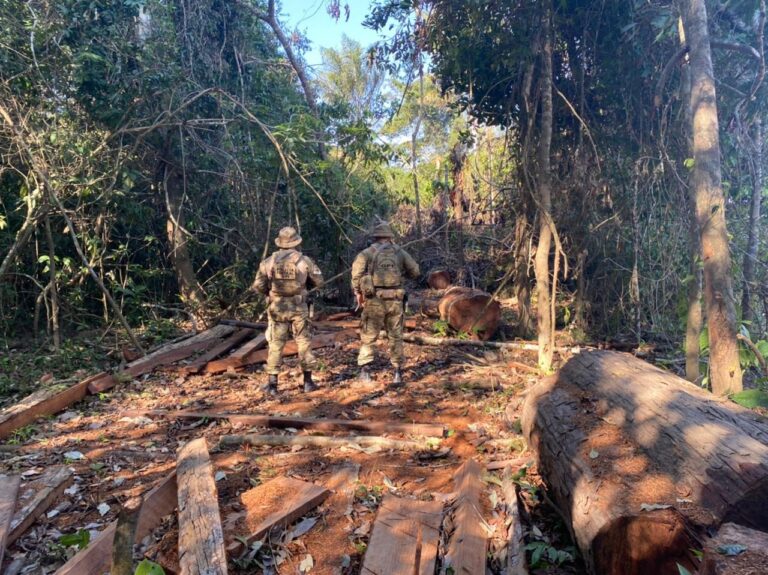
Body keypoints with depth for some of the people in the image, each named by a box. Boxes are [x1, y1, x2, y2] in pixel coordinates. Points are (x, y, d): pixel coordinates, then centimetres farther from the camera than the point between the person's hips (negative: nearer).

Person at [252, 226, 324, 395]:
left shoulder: (269, 261, -3)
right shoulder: (304, 260, -6)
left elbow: (258, 285, -1)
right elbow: (319, 282, 2)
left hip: (277, 308, 1)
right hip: (299, 307, -1)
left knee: (276, 345, 9)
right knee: (304, 343, 10)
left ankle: (272, 384, 9)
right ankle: (308, 382, 14)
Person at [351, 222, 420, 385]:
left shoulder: (369, 252, 3)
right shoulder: (400, 251, 10)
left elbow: (357, 267, -12)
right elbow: (415, 271, 11)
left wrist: (357, 291, -2)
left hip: (375, 299, -2)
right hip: (395, 300, 2)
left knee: (368, 335, 10)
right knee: (395, 336, 12)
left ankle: (364, 370, 8)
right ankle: (398, 372, 11)